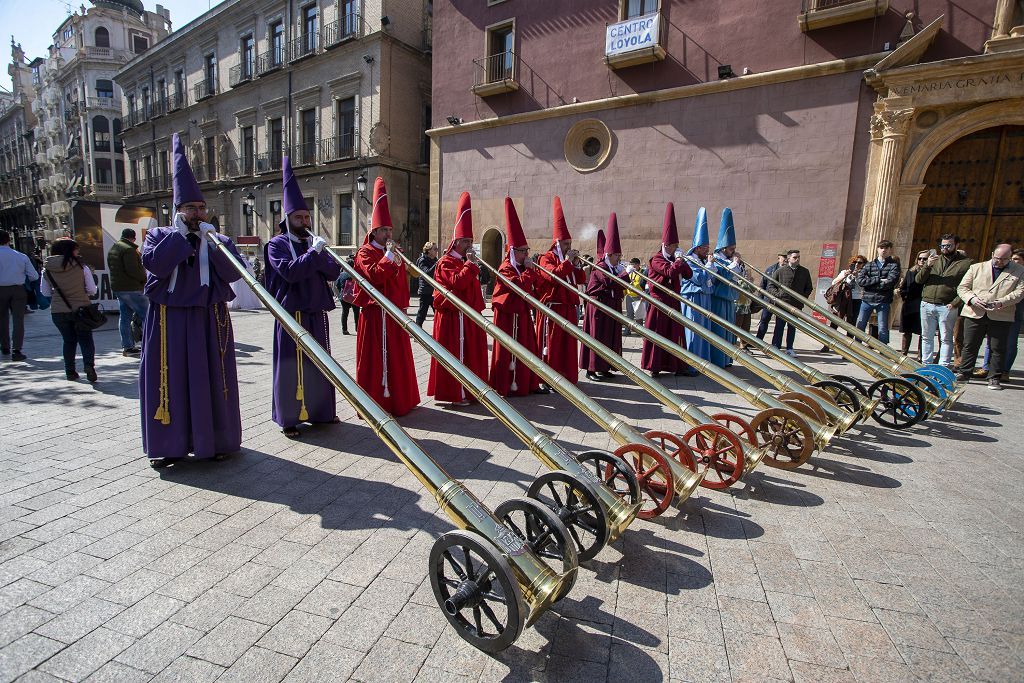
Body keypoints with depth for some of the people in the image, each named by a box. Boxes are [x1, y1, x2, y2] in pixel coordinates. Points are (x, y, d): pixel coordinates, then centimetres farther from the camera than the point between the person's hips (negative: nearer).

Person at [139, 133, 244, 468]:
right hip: (169, 320, 0)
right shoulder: (159, 236, 9)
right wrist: (179, 233, -9)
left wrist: (211, 239, -11)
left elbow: (233, 273, -6)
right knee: (169, 380, 3)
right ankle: (167, 445, 14)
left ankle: (215, 440, 14)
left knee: (211, 378, 4)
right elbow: (154, 263, -11)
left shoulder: (219, 240, 10)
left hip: (209, 319, 0)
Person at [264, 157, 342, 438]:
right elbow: (290, 271, -19)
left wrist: (318, 253, -11)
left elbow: (334, 271, 5)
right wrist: (314, 253, -19)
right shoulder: (277, 244, -2)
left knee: (320, 363, 12)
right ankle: (288, 419, 9)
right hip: (292, 314, -6)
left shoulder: (314, 242, 16)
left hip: (317, 313, 6)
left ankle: (322, 411, 25)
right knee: (291, 365, -2)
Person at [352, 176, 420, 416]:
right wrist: (389, 255, -19)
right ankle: (374, 403, 4)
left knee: (398, 356, 11)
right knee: (375, 358, -3)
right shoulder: (365, 252, -4)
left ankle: (398, 399, 22)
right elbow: (374, 275, -20)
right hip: (374, 313, -7)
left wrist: (403, 306, 5)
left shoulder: (396, 252, 17)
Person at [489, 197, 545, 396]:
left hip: (523, 313, 9)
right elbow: (520, 285, -27)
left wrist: (533, 269, 1)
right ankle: (505, 386, 5)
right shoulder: (506, 268, -13)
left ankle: (529, 384, 21)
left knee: (528, 348, 12)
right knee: (508, 350, -4)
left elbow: (536, 284, 15)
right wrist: (528, 269, -16)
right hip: (508, 315, -9)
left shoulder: (522, 267, 15)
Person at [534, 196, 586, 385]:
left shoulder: (569, 258, 18)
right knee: (551, 344, -3)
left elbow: (581, 280, 15)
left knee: (569, 344, 9)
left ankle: (568, 376, 18)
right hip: (553, 308, -7)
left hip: (569, 308, 7)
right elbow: (553, 275, -22)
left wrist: (578, 264, 1)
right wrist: (568, 261, -16)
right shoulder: (547, 258, -3)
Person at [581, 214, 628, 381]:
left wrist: (623, 274, 2)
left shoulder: (614, 268, 15)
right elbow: (611, 282, -26)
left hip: (612, 307, 9)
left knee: (611, 336, 11)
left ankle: (603, 367, 19)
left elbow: (621, 286, 14)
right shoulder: (600, 268, -13)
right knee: (597, 336, -5)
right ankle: (591, 369, 1)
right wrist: (625, 273, -19)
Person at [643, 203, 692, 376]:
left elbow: (689, 274, 7)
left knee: (675, 333, 8)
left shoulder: (674, 259, 15)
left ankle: (677, 366, 15)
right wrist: (678, 260, -9)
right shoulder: (656, 259, -7)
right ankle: (654, 367, 5)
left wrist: (681, 260, -4)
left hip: (673, 301, 7)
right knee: (657, 333, -2)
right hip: (659, 301, -7)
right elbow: (670, 272, -23)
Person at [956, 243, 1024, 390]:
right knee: (969, 345, 4)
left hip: (1001, 317, 0)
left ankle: (994, 378, 13)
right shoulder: (976, 268, 11)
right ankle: (964, 373, 13)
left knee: (998, 349, 3)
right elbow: (962, 287, 6)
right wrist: (972, 298, -13)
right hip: (975, 314, 0)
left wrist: (1002, 302, -19)